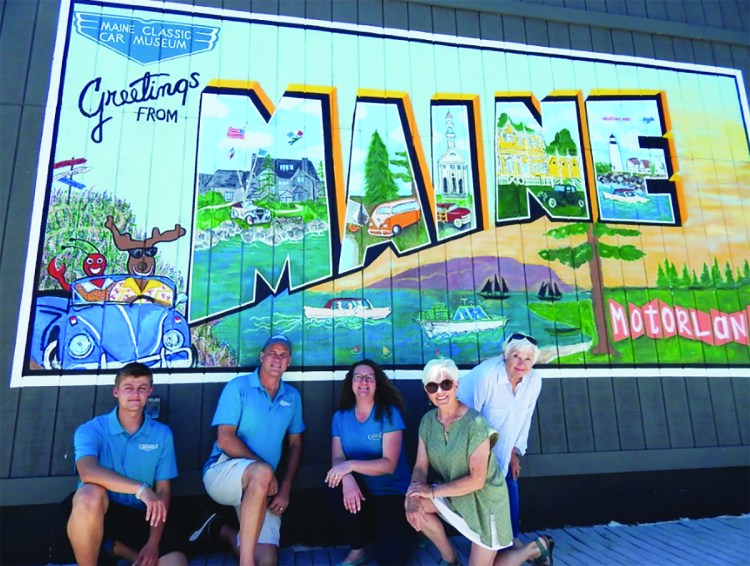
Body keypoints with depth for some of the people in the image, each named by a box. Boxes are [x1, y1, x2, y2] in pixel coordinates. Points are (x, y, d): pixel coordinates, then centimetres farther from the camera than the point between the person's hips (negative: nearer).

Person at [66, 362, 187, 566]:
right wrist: (141, 489, -35)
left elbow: (163, 491, -1)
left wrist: (153, 543, -11)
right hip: (98, 513, -2)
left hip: (140, 516, 3)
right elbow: (88, 472, -28)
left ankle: (115, 548, 6)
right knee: (90, 493, -36)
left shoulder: (162, 434, 0)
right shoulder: (91, 430, -7)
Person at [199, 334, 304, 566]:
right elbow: (225, 440, -12)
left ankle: (221, 529, 19)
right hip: (222, 471, -5)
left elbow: (295, 445, 12)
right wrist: (265, 468, -17)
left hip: (262, 487, 5)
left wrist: (285, 489, -1)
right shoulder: (238, 387, -4)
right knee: (261, 473, -38)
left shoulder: (292, 396, 9)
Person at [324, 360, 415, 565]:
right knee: (338, 490, -30)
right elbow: (337, 459, -8)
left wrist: (351, 465, -31)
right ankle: (357, 549, -3)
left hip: (392, 493, -3)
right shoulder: (340, 416, -1)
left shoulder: (389, 413, -13)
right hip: (361, 489, 3)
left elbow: (389, 465, -19)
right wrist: (347, 478, -31)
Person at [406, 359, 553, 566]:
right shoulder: (428, 420, -9)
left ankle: (534, 548, 26)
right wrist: (414, 497, -25)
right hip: (454, 493, 5)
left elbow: (476, 480, -26)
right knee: (412, 504, -16)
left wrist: (432, 491, -25)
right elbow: (420, 467, -7)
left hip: (484, 499, -5)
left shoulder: (475, 423, -28)